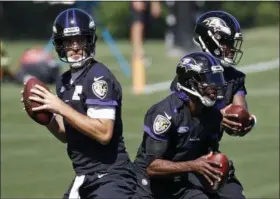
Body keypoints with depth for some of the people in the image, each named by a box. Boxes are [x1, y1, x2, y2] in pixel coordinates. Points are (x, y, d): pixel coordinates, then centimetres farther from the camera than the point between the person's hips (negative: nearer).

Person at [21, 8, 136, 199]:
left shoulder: (99, 77, -15)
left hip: (111, 179, -9)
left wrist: (61, 108, -21)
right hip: (84, 179, 9)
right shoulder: (65, 81, 11)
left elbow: (104, 133, -25)